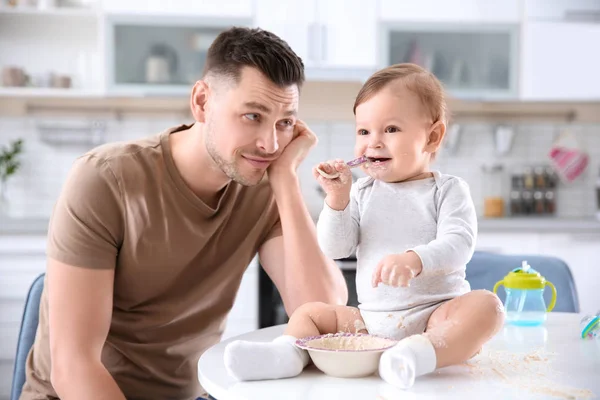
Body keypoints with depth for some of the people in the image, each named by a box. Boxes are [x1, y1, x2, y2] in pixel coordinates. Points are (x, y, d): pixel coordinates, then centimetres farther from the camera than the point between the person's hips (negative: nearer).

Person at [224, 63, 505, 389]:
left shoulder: (447, 190, 0)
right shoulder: (361, 193, 9)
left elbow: (457, 243, -15)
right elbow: (335, 248, 2)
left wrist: (414, 260, -34)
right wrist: (338, 198, -13)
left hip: (434, 313, -3)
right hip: (370, 318, 4)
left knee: (485, 305, -29)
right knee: (309, 312, -3)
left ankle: (421, 352, -49)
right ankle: (288, 352, -31)